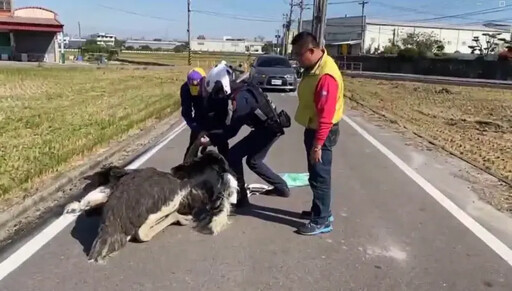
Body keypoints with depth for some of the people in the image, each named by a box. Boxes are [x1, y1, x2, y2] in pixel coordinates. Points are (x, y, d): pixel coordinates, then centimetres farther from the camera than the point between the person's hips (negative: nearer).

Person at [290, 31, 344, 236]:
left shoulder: (326, 75, -26)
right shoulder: (313, 67, 6)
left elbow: (326, 115, -27)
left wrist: (318, 144, -25)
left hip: (322, 132, -10)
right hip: (312, 129, 10)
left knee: (320, 177, -1)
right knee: (315, 175, 19)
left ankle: (322, 221, 11)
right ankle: (320, 210, 33)